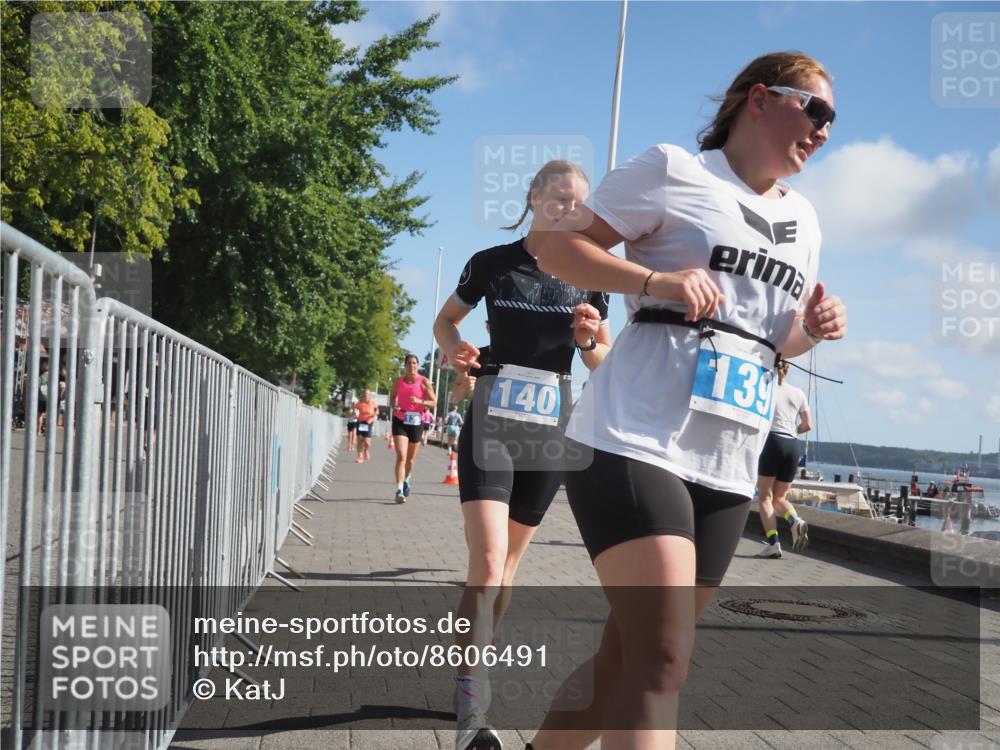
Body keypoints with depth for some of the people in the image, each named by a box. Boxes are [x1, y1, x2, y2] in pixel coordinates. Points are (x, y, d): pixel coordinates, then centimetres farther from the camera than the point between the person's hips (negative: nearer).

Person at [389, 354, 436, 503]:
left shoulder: (424, 382, -5)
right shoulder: (399, 381, 2)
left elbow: (433, 402, -5)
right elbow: (392, 397, 17)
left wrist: (419, 401, -23)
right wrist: (393, 406, -5)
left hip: (416, 421, 0)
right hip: (399, 421, 0)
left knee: (411, 457, 15)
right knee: (401, 456, -14)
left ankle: (406, 480, 43)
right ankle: (399, 490, -17)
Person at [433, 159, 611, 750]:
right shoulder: (493, 263, -2)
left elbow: (606, 361, 10)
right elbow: (446, 320, 12)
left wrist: (590, 340, -12)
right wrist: (455, 349, -10)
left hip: (550, 429, 3)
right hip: (492, 421, -3)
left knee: (508, 562, 13)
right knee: (487, 561, -16)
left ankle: (470, 665, 31)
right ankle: (471, 702, -12)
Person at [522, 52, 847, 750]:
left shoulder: (803, 219, 19)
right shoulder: (674, 170, -1)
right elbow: (557, 247, -3)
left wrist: (814, 329, 4)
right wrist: (658, 281, -19)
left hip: (726, 466, 8)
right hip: (636, 440, -7)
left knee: (629, 655, 12)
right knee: (664, 657, -18)